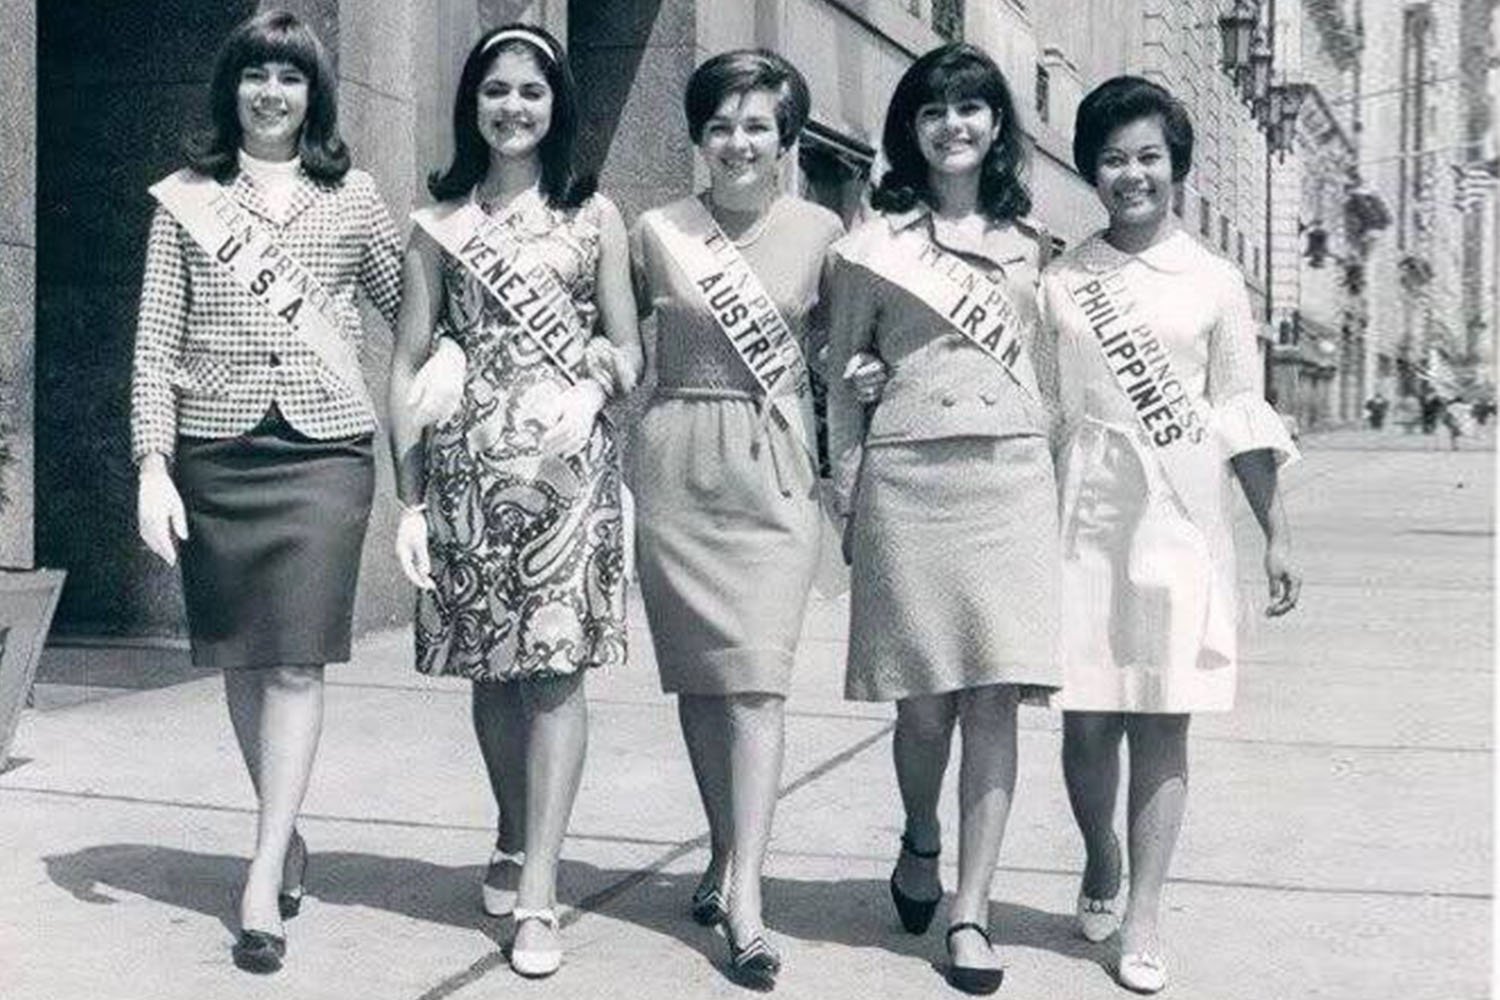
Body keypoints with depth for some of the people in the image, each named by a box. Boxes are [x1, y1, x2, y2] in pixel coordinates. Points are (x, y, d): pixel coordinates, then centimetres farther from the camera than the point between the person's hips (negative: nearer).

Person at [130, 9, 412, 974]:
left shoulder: (352, 197, 9)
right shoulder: (186, 199, 8)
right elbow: (156, 345, 4)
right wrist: (154, 466, -4)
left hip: (325, 450, -1)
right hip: (215, 452, 1)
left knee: (297, 663, -7)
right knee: (241, 658, 7)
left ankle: (264, 875, -5)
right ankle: (288, 837, 23)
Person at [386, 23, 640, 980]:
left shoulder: (594, 214, 9)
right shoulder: (441, 224, 10)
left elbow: (628, 345, 9)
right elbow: (408, 365, 7)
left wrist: (590, 390, -13)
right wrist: (410, 498, 0)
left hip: (569, 461, -1)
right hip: (471, 464, 1)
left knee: (555, 664, -7)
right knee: (492, 664, 7)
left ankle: (537, 892, -5)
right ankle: (515, 840, 30)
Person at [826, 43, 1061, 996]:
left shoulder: (1029, 239, 13)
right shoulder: (875, 241, 5)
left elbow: (1047, 370, 17)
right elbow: (844, 379, 8)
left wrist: (1062, 487, 10)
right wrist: (848, 498, 3)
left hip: (1012, 481, 2)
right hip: (907, 483, -1)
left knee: (995, 699, -3)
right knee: (925, 702, 2)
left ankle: (972, 909, 5)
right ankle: (921, 843, 32)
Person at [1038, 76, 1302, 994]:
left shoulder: (1214, 283, 5)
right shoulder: (1059, 283, 6)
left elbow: (1244, 420, 6)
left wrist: (1277, 533, 4)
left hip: (1180, 521, 0)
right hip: (1084, 517, 1)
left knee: (1164, 720, 0)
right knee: (1087, 716, 3)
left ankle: (1143, 919, 8)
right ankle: (1102, 863, 31)